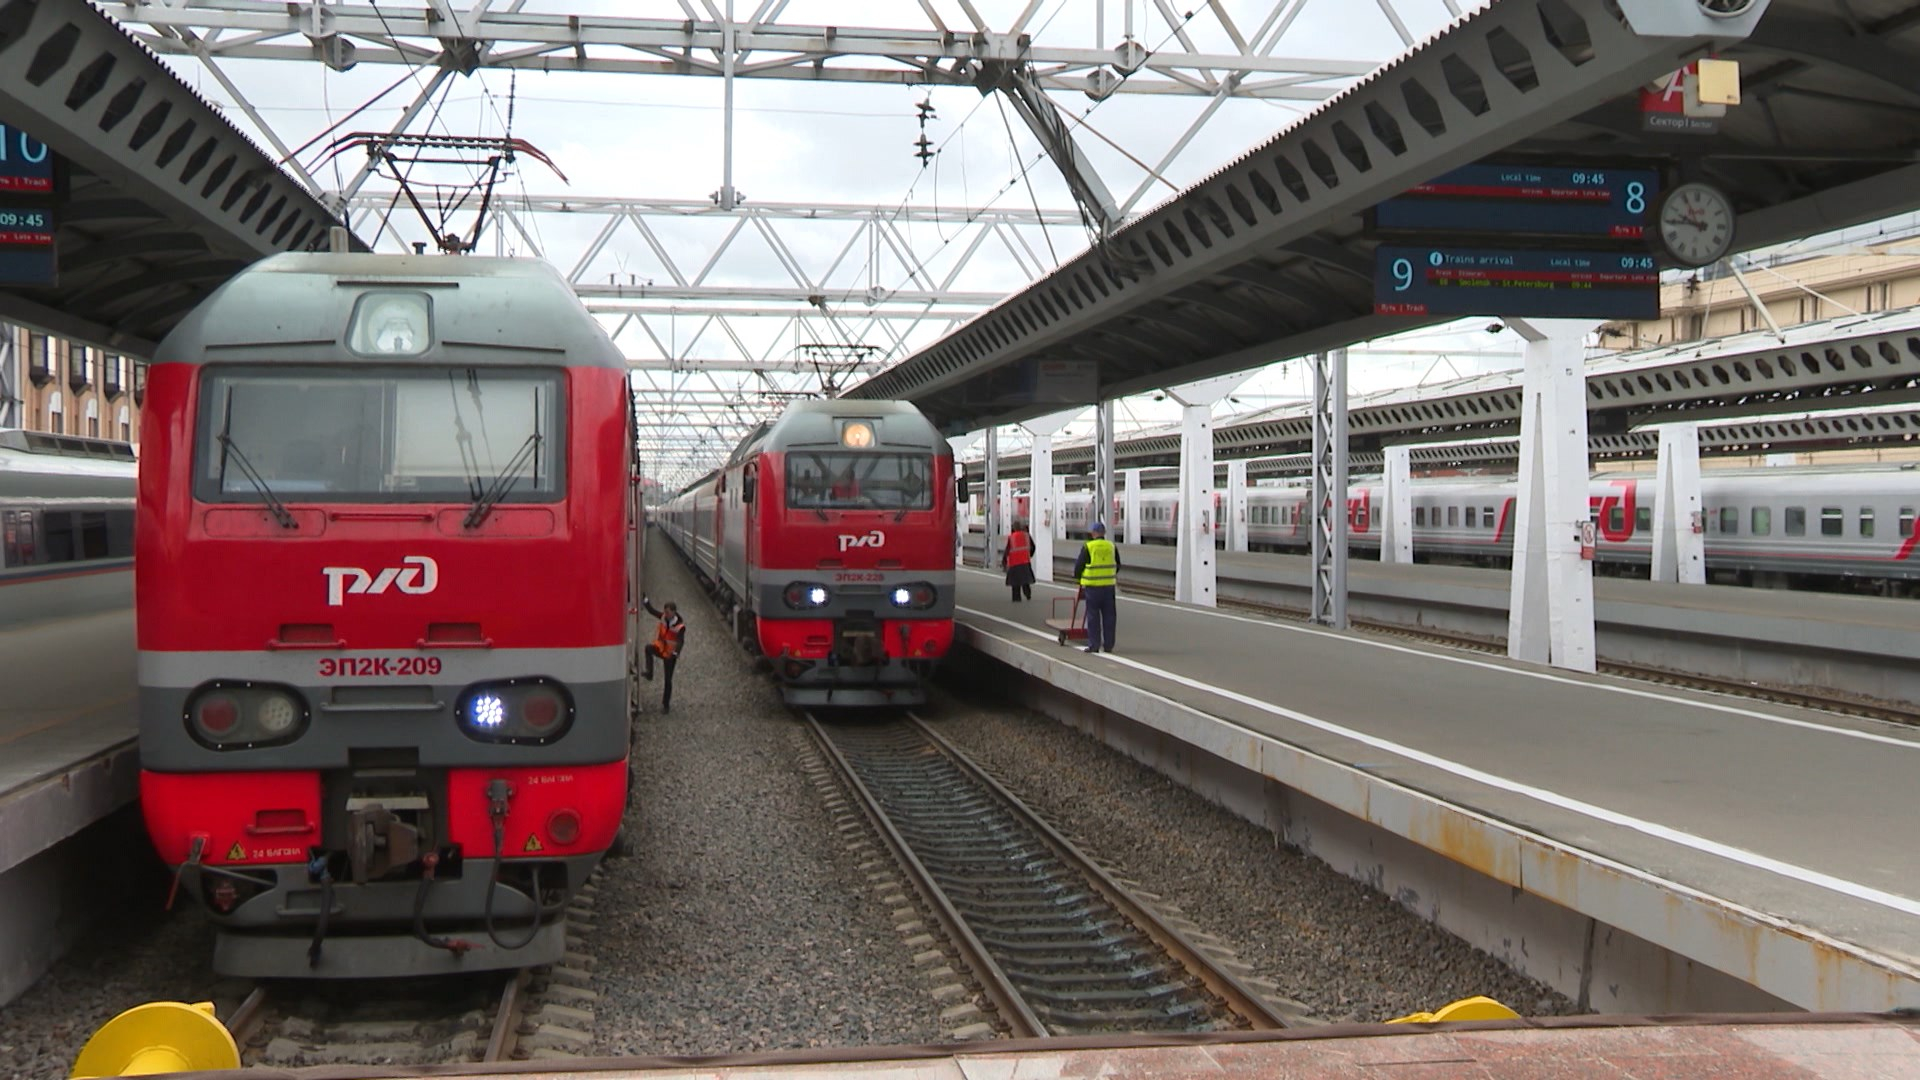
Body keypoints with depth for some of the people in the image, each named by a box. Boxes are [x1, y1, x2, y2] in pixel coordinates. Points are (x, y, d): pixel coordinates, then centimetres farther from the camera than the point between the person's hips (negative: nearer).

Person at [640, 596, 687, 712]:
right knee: (649, 648, -32)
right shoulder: (664, 617, -7)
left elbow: (680, 641, -31)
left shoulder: (680, 626, -21)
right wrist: (645, 600, -8)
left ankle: (666, 705, 15)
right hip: (660, 648, 4)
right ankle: (649, 673, -32)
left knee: (668, 680, 3)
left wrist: (675, 653, -48)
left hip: (669, 654, -4)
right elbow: (652, 611, 3)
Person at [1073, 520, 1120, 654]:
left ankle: (1094, 645, 1)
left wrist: (1078, 578, 17)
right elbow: (1117, 565, 15)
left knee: (1093, 616, 2)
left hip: (1092, 586, -3)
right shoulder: (1112, 546, 4)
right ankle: (1108, 645, 11)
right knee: (1109, 616, 9)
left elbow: (1079, 565, -2)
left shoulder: (1088, 547, -8)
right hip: (1109, 585, 3)